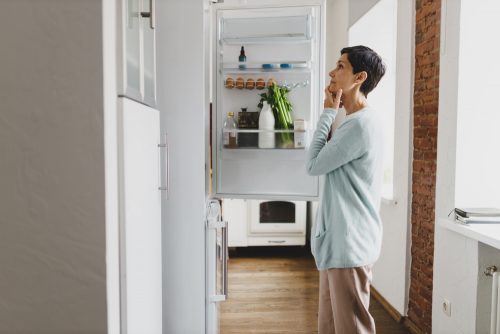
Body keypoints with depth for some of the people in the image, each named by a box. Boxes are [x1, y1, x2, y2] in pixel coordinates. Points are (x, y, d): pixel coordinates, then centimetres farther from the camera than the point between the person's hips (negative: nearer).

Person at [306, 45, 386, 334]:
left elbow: (314, 164, -14)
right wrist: (332, 114, 5)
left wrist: (328, 113, -8)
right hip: (338, 241, 10)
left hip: (349, 243, -10)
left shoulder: (361, 124, -20)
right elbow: (328, 161, 14)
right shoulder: (357, 121, 13)